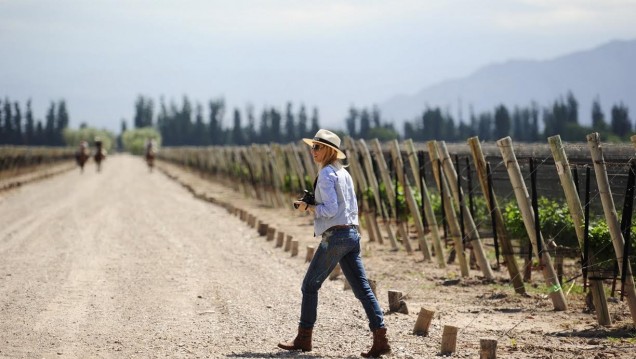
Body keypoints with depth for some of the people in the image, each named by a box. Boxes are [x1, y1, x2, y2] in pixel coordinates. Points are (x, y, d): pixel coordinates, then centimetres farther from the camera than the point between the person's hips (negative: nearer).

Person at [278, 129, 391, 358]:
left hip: (335, 236, -8)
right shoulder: (344, 173, 17)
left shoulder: (326, 174, -10)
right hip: (352, 234, 8)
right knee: (362, 289, 2)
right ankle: (380, 338, -7)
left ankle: (304, 339, 11)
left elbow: (330, 209, -18)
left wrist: (308, 207, -4)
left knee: (310, 286, 5)